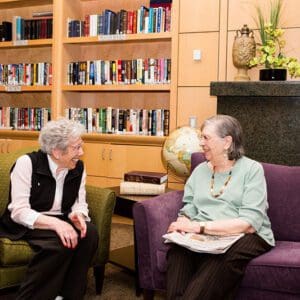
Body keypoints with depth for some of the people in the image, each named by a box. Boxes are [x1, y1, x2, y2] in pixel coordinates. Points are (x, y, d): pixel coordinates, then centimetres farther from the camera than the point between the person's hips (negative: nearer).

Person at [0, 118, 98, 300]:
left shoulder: (78, 167, 0)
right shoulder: (27, 163, -15)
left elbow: (80, 203, 3)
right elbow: (18, 211, -21)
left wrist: (77, 215, -23)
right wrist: (54, 223, -35)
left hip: (60, 222, 5)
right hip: (26, 225, -5)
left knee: (89, 234, -25)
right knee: (61, 242, -34)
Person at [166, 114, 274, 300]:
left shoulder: (252, 169, 0)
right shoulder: (200, 170, 18)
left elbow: (250, 223, -11)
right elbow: (188, 210, 12)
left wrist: (200, 226, -18)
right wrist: (182, 225, -13)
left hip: (243, 237, -3)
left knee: (221, 259, -38)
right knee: (178, 251, -31)